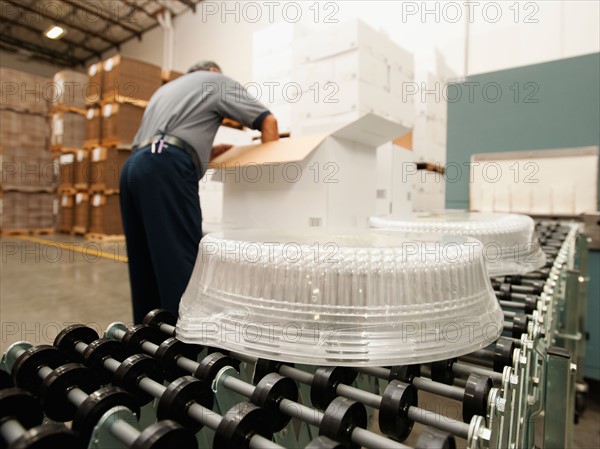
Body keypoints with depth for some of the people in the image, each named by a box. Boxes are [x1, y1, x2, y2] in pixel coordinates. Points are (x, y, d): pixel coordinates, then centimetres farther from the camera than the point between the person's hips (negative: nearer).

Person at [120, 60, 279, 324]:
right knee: (181, 263, -10)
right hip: (165, 170, -8)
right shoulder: (216, 81, 17)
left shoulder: (167, 89, 37)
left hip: (133, 167, 8)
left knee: (147, 266, 10)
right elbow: (268, 121, 11)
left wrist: (210, 153, 31)